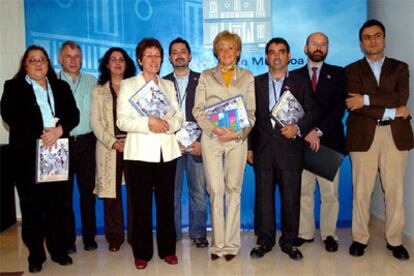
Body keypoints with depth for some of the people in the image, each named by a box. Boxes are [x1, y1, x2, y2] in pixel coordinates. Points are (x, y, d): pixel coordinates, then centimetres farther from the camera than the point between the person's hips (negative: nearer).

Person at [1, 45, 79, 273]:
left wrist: (59, 130, -15)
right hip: (28, 155, -2)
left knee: (56, 203, 5)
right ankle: (35, 254, 15)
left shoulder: (61, 87, 16)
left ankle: (58, 250, 19)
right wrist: (40, 134, -16)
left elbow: (73, 115, 4)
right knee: (31, 206, 3)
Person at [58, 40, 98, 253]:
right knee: (64, 192, 6)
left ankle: (89, 237, 18)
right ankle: (67, 239, 18)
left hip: (86, 142, 1)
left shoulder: (92, 82, 10)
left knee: (88, 191, 6)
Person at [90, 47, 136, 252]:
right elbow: (95, 122, 5)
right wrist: (113, 142, -7)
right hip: (109, 148, 1)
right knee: (111, 193, 2)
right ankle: (114, 237, 13)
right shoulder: (98, 91, 14)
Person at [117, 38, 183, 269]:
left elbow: (179, 118, 10)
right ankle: (142, 253, 12)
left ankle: (168, 249, 17)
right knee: (141, 204, 0)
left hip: (167, 152, 3)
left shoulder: (169, 85, 17)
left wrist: (167, 124, -12)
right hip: (140, 152, -3)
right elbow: (122, 121, -4)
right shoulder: (128, 85, 6)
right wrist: (148, 122, -17)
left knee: (166, 202, 5)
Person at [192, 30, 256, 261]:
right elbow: (198, 110, 5)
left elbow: (251, 112, 7)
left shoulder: (247, 77, 14)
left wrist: (238, 132, -10)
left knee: (234, 190, 0)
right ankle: (218, 243, 7)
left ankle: (231, 243, 8)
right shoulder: (206, 76, 13)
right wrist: (214, 129, -11)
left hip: (238, 138, 0)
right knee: (215, 190, -1)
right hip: (211, 138, 0)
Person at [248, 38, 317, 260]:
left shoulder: (300, 82, 10)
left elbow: (311, 111, 5)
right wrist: (249, 147, 3)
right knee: (263, 196, 5)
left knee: (291, 197, 3)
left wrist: (298, 127, -14)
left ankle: (289, 242, 17)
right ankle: (265, 240, 18)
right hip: (263, 148, 1)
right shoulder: (256, 82, 12)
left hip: (290, 148, -1)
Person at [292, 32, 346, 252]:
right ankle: (305, 232, 15)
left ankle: (329, 234, 15)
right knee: (303, 190, 4)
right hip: (302, 141, 1)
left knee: (330, 192, 3)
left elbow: (339, 107, -1)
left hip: (329, 140, 0)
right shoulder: (295, 75, 12)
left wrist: (319, 131, -11)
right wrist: (306, 133, -9)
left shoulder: (337, 74, 10)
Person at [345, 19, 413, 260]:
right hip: (363, 135, -1)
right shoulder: (352, 70, 9)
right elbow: (354, 105, -7)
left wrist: (367, 99, -13)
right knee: (362, 190, 2)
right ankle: (360, 238, 16)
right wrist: (391, 112, -9)